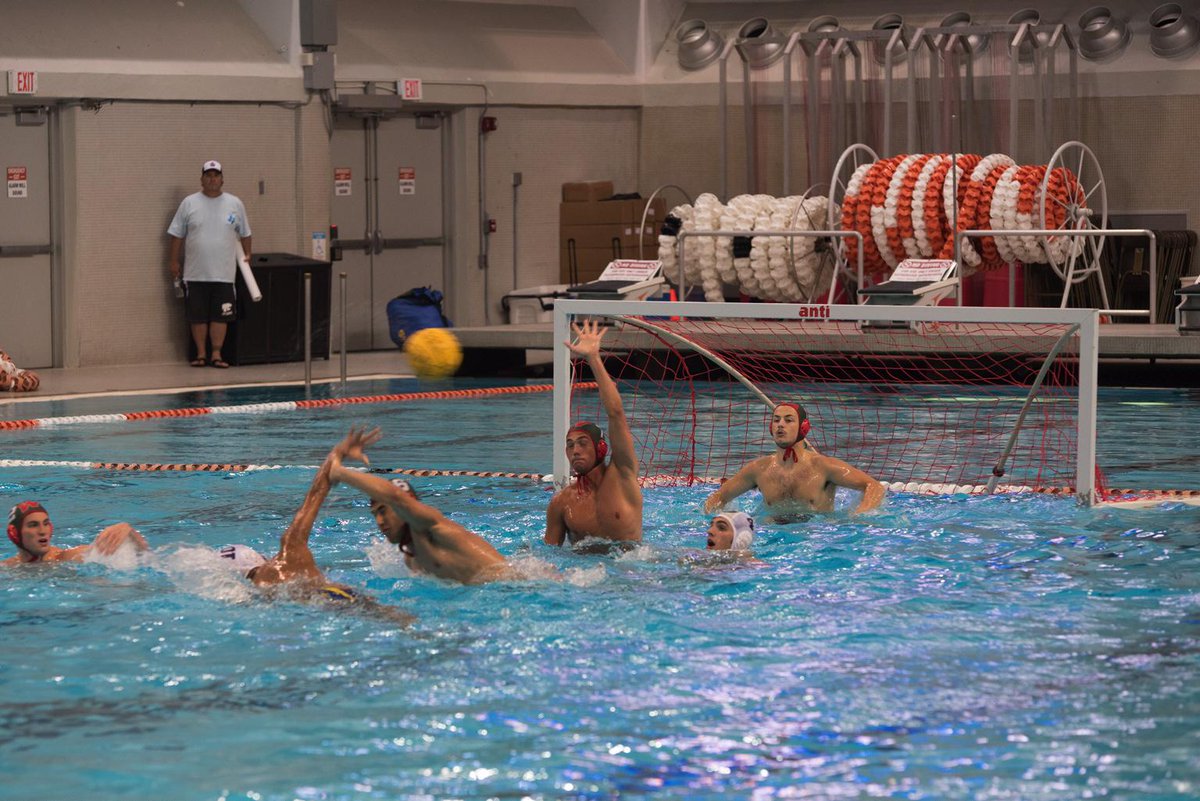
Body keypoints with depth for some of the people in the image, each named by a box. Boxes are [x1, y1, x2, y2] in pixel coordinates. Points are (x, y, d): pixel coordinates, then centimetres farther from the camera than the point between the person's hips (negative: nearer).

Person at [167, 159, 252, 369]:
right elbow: (177, 234, 5)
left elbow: (245, 234, 14)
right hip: (196, 273, 0)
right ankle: (201, 354, 13)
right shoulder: (189, 203, 1)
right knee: (197, 316, 4)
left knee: (220, 315, -1)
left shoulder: (234, 204, 4)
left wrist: (247, 255, 11)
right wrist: (174, 261, 4)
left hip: (224, 273, 0)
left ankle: (216, 354, 6)